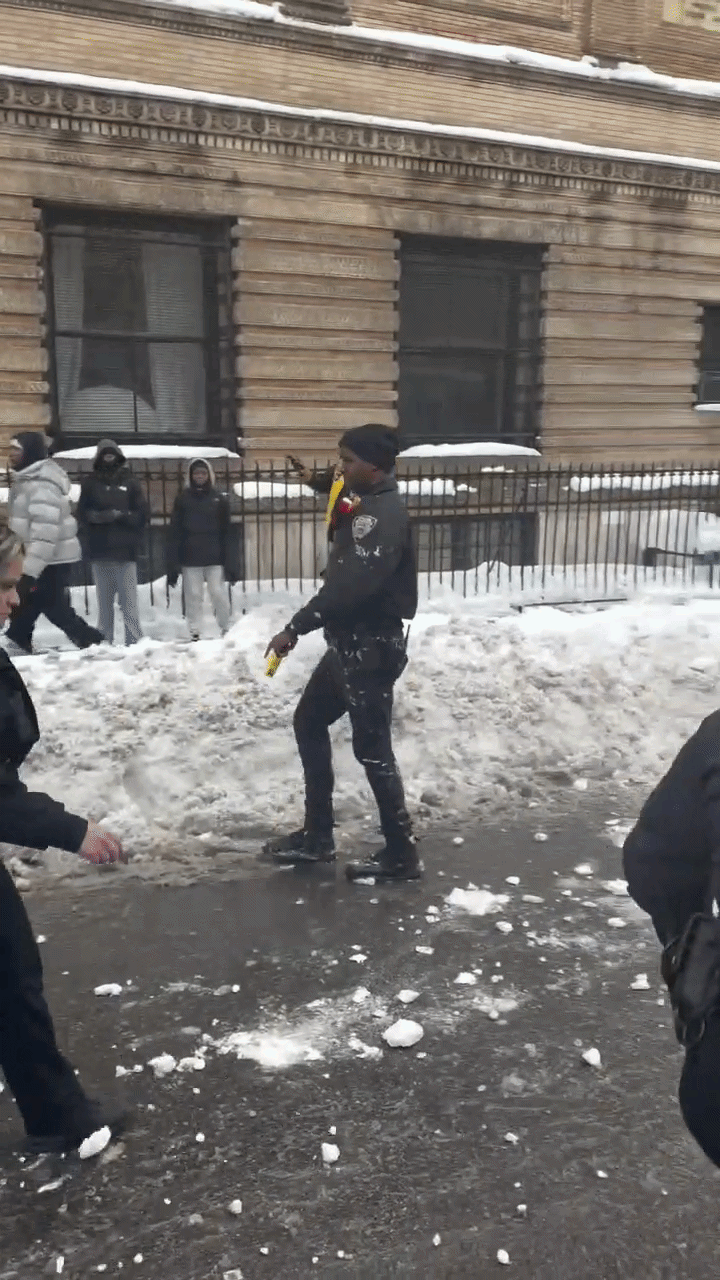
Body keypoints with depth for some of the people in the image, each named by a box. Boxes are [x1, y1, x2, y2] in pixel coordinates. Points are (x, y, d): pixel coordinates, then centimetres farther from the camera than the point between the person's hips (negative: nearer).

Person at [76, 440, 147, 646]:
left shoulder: (129, 482, 9)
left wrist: (121, 515, -11)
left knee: (129, 600, -7)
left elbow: (141, 514, 5)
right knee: (104, 601, 5)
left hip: (125, 551, -2)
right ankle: (104, 643, 8)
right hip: (100, 552, 2)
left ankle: (134, 641, -7)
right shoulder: (90, 483, 12)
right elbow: (83, 514, 6)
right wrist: (96, 516, -13)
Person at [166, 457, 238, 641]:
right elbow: (174, 533, 3)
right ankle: (194, 633, 9)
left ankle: (225, 630, 14)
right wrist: (172, 566, -3)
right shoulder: (183, 499, 5)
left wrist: (231, 563, -4)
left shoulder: (219, 499, 5)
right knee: (193, 596, 2)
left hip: (215, 558, -1)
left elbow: (227, 533, 3)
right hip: (190, 558, 1)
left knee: (218, 593, -2)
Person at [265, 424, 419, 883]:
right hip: (351, 643, 11)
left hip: (372, 647, -11)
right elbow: (346, 574, 18)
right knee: (310, 721, 17)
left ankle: (401, 854, 11)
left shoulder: (385, 514, -20)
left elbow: (352, 583, -31)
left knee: (372, 748, -3)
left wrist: (296, 627, -28)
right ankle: (317, 836, 26)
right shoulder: (370, 507, 14)